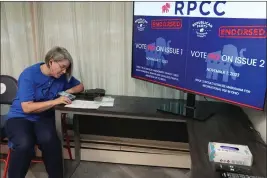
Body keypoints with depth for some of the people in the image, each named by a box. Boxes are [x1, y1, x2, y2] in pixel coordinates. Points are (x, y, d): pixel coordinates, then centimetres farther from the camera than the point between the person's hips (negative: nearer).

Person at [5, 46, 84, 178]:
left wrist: (69, 91, -7)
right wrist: (55, 101, -26)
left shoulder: (62, 76, -1)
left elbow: (80, 86, 14)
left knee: (49, 139, -32)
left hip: (44, 117, 3)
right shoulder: (29, 74, -16)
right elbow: (27, 108, -21)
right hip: (20, 117, -3)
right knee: (24, 144, -35)